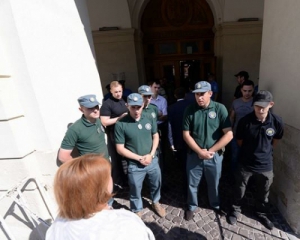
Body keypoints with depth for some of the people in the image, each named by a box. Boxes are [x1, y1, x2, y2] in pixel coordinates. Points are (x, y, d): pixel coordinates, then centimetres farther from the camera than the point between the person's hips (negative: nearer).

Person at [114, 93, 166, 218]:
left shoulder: (149, 119, -6)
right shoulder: (121, 124, -19)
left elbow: (155, 136, 5)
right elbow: (120, 149, -14)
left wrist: (151, 154, -9)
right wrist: (140, 158, -16)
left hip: (153, 161, 4)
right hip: (135, 165, -4)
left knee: (156, 184, 25)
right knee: (135, 191, 17)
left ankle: (155, 203, 56)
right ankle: (137, 211, 46)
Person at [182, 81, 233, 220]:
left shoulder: (220, 109, -11)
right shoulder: (190, 110, -8)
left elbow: (229, 135, -12)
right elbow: (186, 134, -7)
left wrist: (211, 151, -14)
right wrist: (199, 151, -15)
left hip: (214, 155, 0)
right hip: (194, 155, 1)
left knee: (214, 183, 22)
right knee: (192, 183, 17)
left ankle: (215, 204, 50)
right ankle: (191, 206, 43)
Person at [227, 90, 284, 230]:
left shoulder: (277, 122, -14)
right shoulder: (245, 121, -20)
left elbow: (275, 140, 7)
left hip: (266, 165, 2)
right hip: (245, 164, -2)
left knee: (263, 194, 24)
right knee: (239, 191, 17)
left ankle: (261, 213, 51)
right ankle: (235, 210, 43)